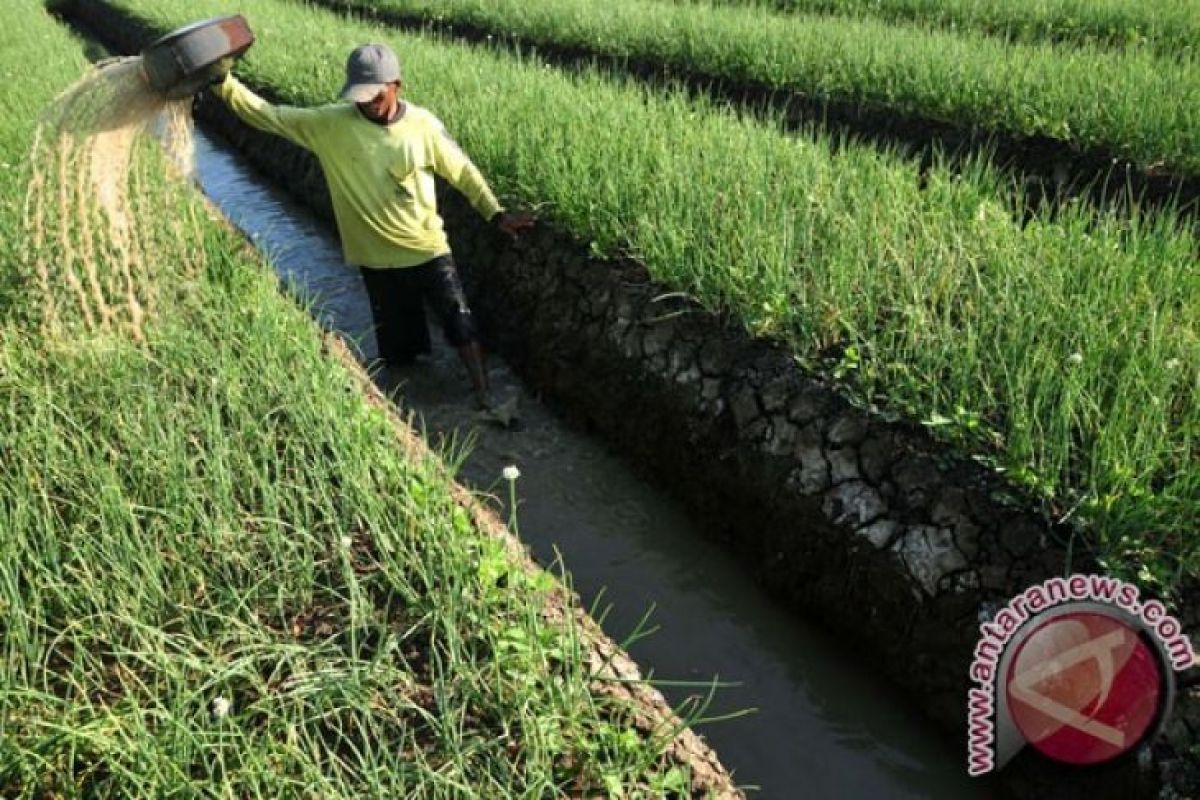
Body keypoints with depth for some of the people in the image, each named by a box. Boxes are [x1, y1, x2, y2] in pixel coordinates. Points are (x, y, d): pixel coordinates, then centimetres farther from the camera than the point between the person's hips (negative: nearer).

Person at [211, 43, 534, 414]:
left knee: (461, 324, 2)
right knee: (396, 342, 15)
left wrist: (497, 215, -5)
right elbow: (265, 115, -9)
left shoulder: (423, 125, -10)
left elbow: (462, 172, -1)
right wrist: (223, 80, -22)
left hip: (428, 248, -1)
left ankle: (486, 399, 14)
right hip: (377, 257, 1)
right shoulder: (330, 123, -10)